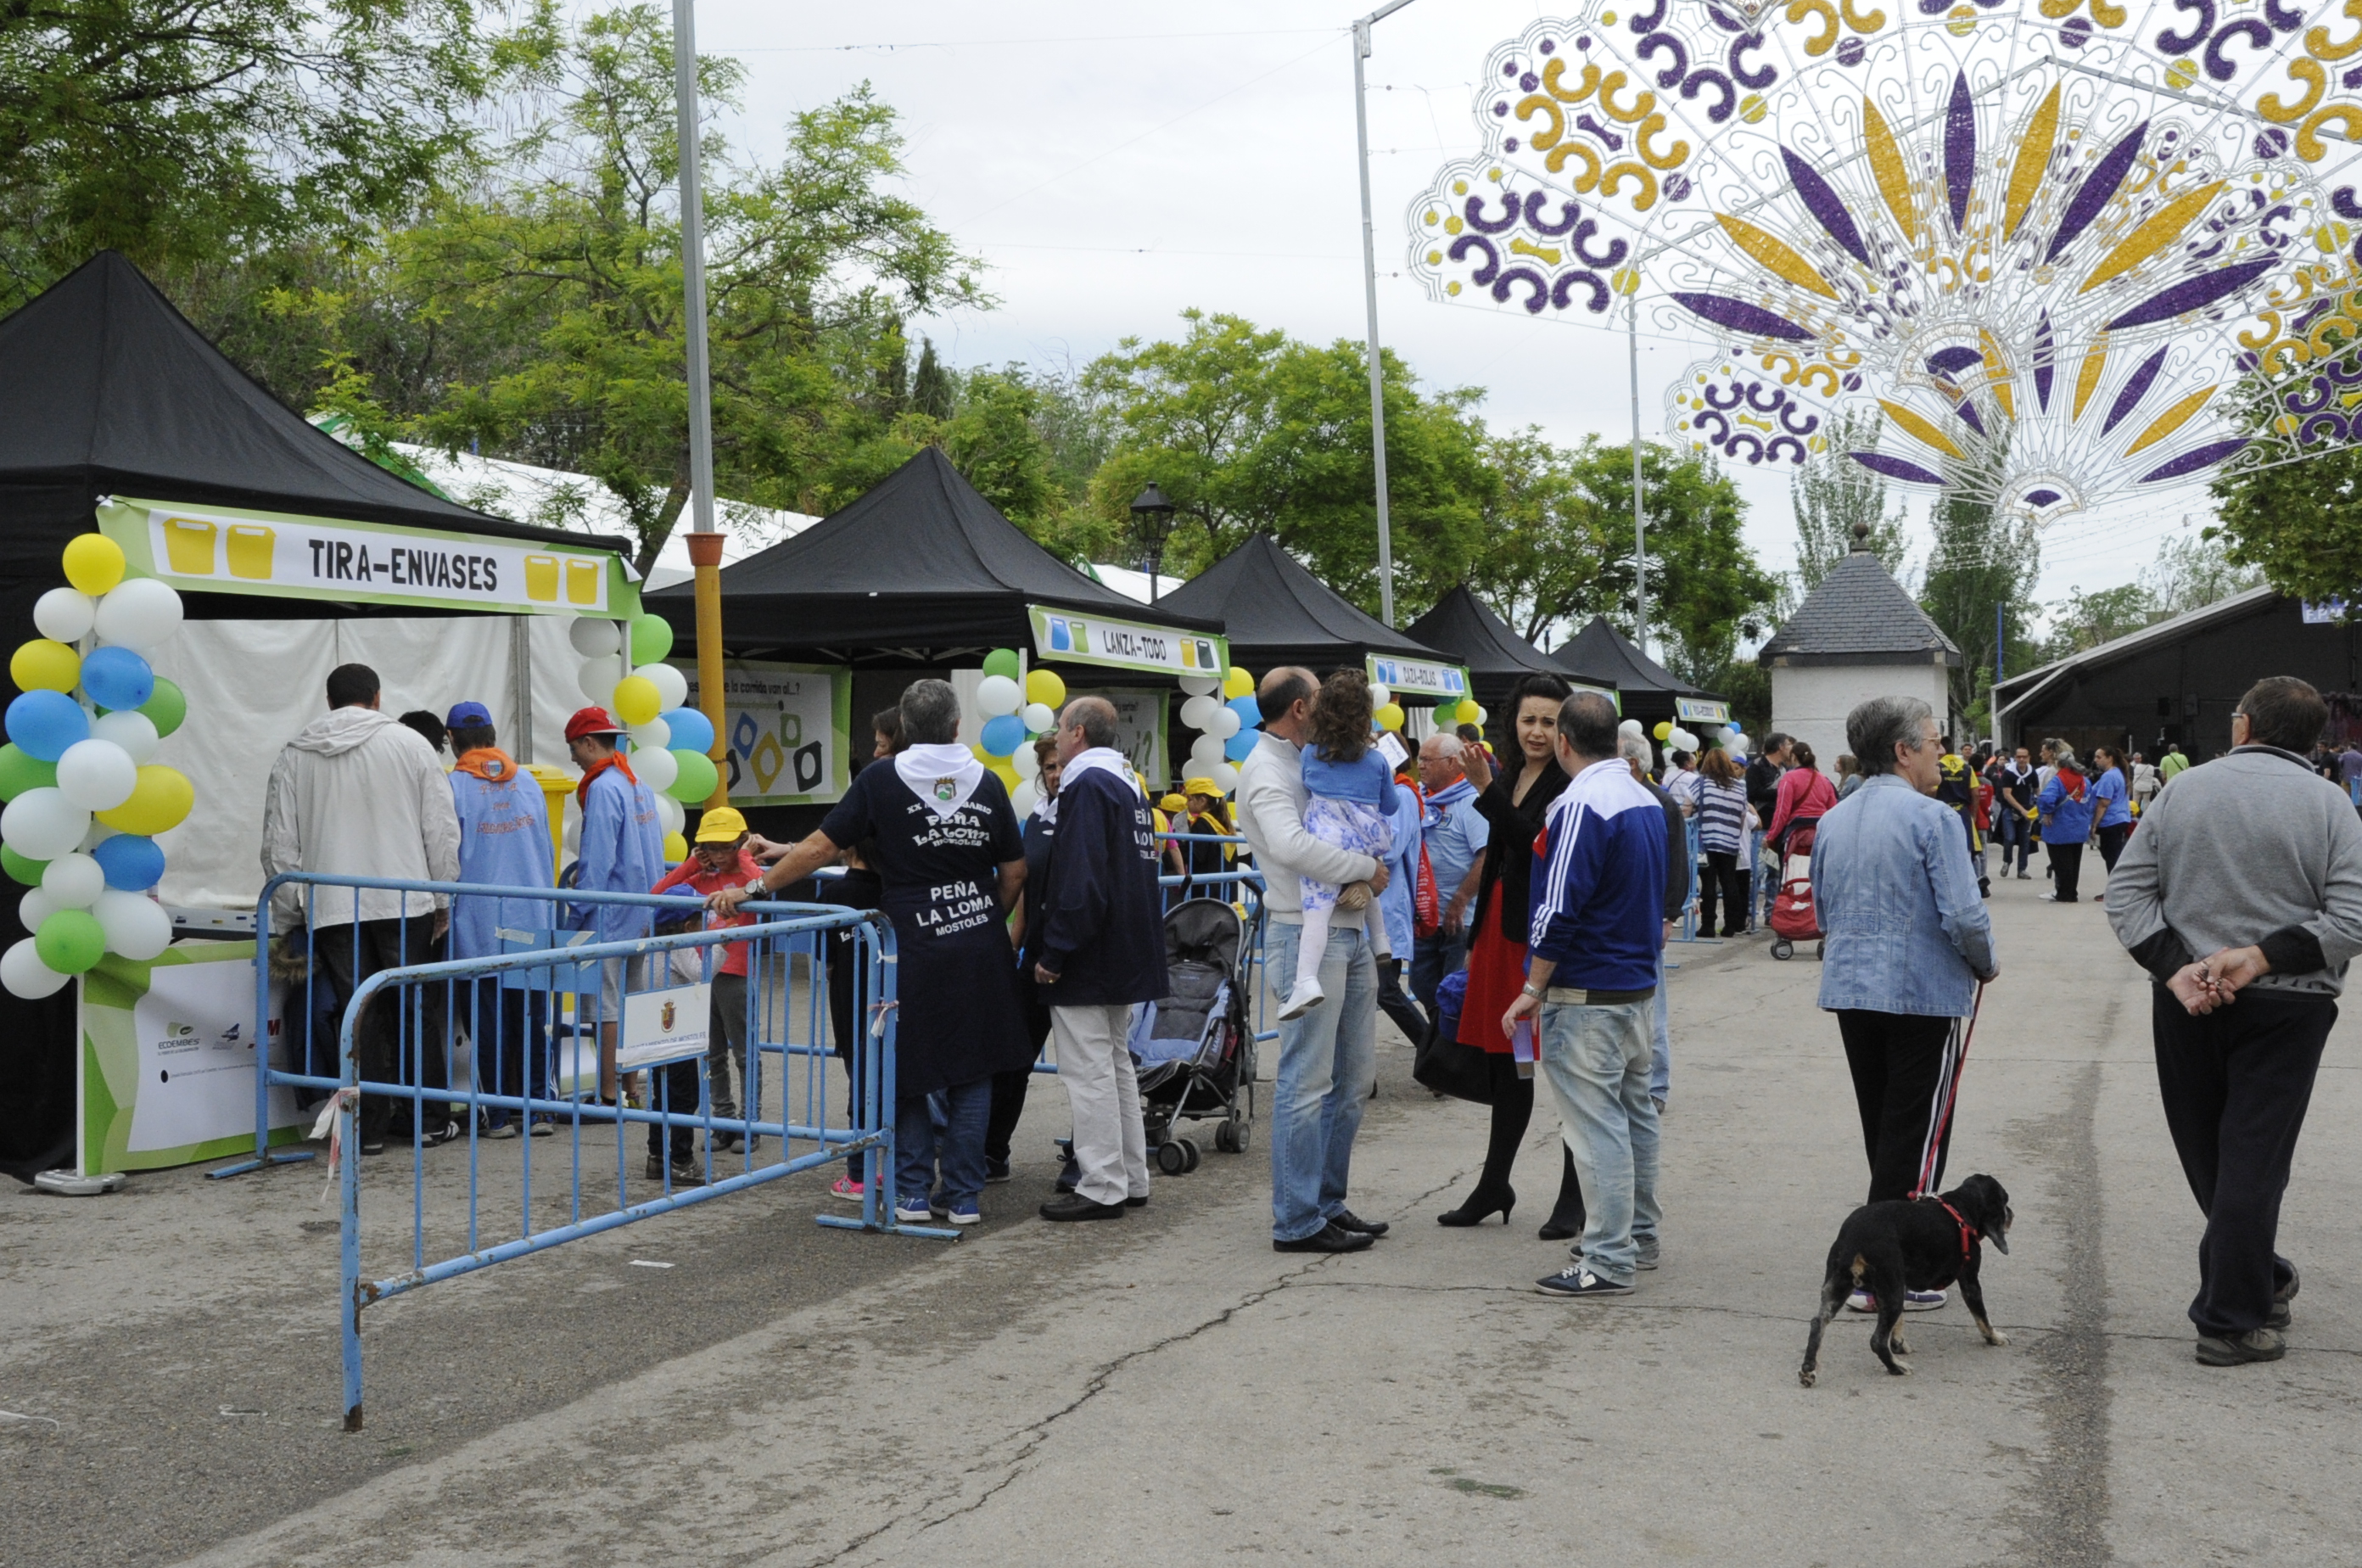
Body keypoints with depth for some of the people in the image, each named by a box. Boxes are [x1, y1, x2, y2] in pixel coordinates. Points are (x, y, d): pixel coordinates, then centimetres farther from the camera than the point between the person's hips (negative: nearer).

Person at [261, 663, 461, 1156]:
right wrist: (443, 896, 10)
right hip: (405, 904, -1)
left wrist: (286, 913, 16)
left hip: (332, 909, 1)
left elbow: (279, 844, 8)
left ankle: (369, 1126, 7)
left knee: (360, 1017, 6)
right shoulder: (409, 744, 3)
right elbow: (442, 829, 1)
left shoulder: (294, 756, 7)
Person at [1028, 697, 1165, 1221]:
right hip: (1125, 957, 10)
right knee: (1116, 1065, 17)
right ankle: (1130, 1179, 23)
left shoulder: (1085, 786, -17)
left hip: (1086, 961, -10)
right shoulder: (1128, 784, 14)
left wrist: (1054, 953, -20)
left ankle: (1102, 1187, 0)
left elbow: (1079, 880, -25)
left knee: (1088, 1071, -4)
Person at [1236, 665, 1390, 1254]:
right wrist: (1366, 868, -19)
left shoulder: (1306, 762, 17)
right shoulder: (1267, 768, -12)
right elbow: (1290, 845, -29)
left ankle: (1328, 1203, 24)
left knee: (1353, 1078, 15)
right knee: (1306, 1083, -5)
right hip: (1306, 935, -10)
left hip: (1349, 934, 10)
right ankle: (1297, 1221, 1)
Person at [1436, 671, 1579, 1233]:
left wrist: (1486, 790, -28)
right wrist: (1476, 938, 23)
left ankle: (1574, 1196, 8)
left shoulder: (1569, 784, -10)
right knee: (1505, 1061, 15)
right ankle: (1494, 1186, 26)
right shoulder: (1509, 779, 15)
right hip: (1502, 928, 8)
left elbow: (1532, 845, -22)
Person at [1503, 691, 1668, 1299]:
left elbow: (1559, 909, -21)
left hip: (1587, 996, -9)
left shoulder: (1580, 805, -18)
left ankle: (1607, 1261, -1)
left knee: (1595, 1123, -5)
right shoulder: (1647, 800, 10)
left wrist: (1532, 990, -15)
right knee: (1634, 1112, 17)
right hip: (1638, 982, 9)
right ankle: (1639, 1237, 28)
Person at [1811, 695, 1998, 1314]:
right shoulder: (1930, 817, -14)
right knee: (1915, 1138, 1)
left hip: (1850, 991, 7)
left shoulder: (1832, 822, 9)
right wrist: (1986, 965, 0)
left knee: (1880, 1131, 17)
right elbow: (1964, 914, -17)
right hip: (1923, 992, -7)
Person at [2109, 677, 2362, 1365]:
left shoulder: (2181, 791, 2)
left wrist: (2176, 967, -9)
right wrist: (2262, 957, -15)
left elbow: (2126, 891, -3)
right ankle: (2230, 1321, 5)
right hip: (2284, 1008, -2)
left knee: (2207, 1158, 17)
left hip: (2185, 1002, 2)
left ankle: (2260, 1278, 33)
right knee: (2253, 1161, 2)